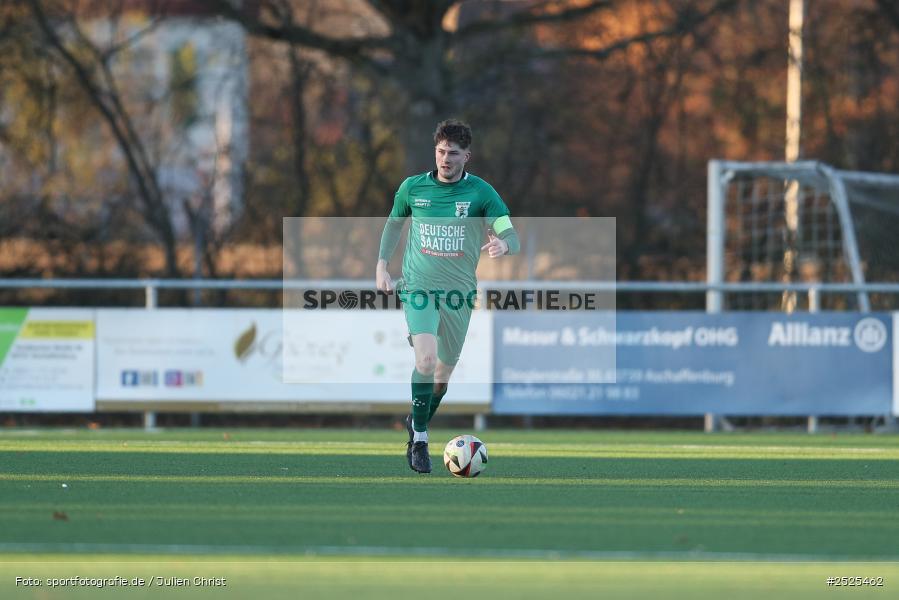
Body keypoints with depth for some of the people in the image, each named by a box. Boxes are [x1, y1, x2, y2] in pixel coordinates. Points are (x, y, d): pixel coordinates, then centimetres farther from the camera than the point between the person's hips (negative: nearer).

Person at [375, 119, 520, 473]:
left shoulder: (481, 192, -5)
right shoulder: (413, 188, 1)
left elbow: (512, 239, -10)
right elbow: (394, 222, 20)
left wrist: (502, 245, -34)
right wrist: (382, 266, 13)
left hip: (459, 291, 1)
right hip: (418, 285, -1)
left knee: (445, 369, 11)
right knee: (426, 357, -23)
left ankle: (418, 423, 39)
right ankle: (419, 441, -14)